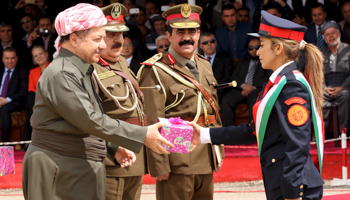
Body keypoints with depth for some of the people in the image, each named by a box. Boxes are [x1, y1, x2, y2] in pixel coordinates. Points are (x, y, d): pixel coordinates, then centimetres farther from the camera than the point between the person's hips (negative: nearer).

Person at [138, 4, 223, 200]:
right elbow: (153, 123, -14)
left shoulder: (205, 66, 15)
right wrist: (160, 166, -18)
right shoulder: (156, 71, -10)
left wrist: (218, 152, 17)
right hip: (177, 162, -7)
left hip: (206, 161, 8)